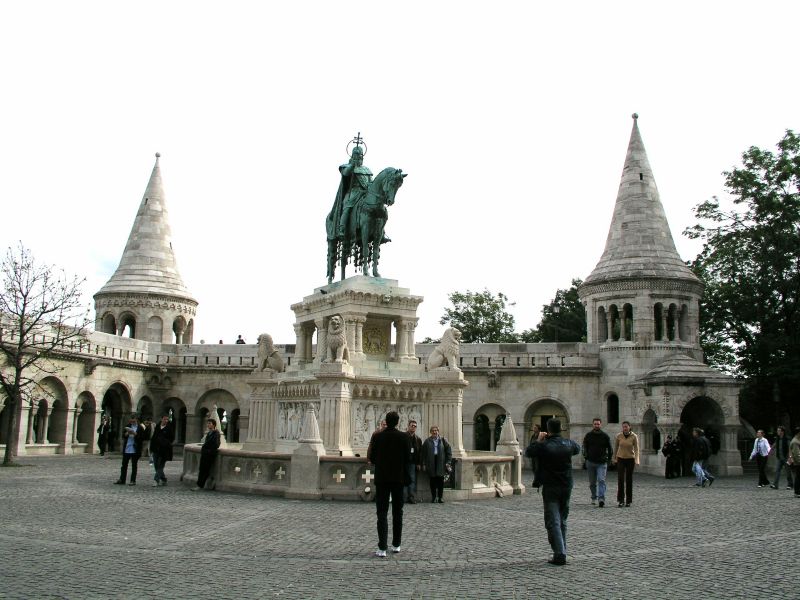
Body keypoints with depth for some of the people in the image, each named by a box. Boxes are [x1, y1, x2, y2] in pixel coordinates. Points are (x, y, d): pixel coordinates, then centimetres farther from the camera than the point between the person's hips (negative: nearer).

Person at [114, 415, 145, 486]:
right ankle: (122, 480, 16)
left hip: (135, 450, -4)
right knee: (124, 464, 8)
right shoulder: (127, 427, 10)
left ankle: (133, 480, 9)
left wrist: (135, 433, -19)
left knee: (134, 465, 3)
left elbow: (142, 438, -10)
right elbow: (123, 436, 8)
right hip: (126, 449, 4)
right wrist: (127, 433, -12)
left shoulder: (140, 428, -3)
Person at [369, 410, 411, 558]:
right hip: (399, 478, 0)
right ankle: (396, 545, 22)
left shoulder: (377, 437, -6)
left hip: (381, 478, 0)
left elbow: (372, 457, -2)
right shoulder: (404, 437, -8)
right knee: (397, 513, 15)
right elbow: (408, 459, -7)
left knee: (382, 513, 1)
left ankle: (382, 548, -6)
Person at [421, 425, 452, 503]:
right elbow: (423, 453, 6)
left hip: (440, 463, 0)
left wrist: (448, 462, 2)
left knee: (440, 480, -4)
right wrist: (424, 464, 0)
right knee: (432, 480, 1)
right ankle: (433, 497, 9)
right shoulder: (427, 441, 7)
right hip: (431, 463, 0)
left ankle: (440, 497, 3)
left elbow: (449, 452, 10)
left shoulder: (443, 440, 8)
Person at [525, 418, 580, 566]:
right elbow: (578, 448, 22)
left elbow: (528, 452, 0)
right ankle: (562, 552, 23)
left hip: (550, 488, -5)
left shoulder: (544, 446, -15)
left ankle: (560, 555, -13)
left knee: (553, 522, -3)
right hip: (567, 487, 5)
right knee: (562, 521, 18)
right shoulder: (568, 444, -2)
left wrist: (538, 440, 11)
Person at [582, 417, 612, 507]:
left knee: (601, 480, -15)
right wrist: (586, 456, -3)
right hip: (590, 462, 2)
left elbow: (609, 448, 9)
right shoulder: (588, 436, 4)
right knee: (592, 482, 11)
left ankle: (601, 499, -22)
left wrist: (608, 459, 3)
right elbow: (585, 447, 8)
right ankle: (594, 497, 28)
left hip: (602, 463, -2)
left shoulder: (605, 436, 2)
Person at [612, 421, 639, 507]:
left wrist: (636, 460, -25)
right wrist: (614, 459, 12)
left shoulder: (634, 436, -10)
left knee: (629, 480, 4)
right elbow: (616, 447, 6)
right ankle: (621, 500, -5)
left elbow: (636, 449, -13)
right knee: (620, 480, -9)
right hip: (620, 459, 1)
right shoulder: (619, 436, -6)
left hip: (630, 459, -1)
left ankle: (628, 501, 13)